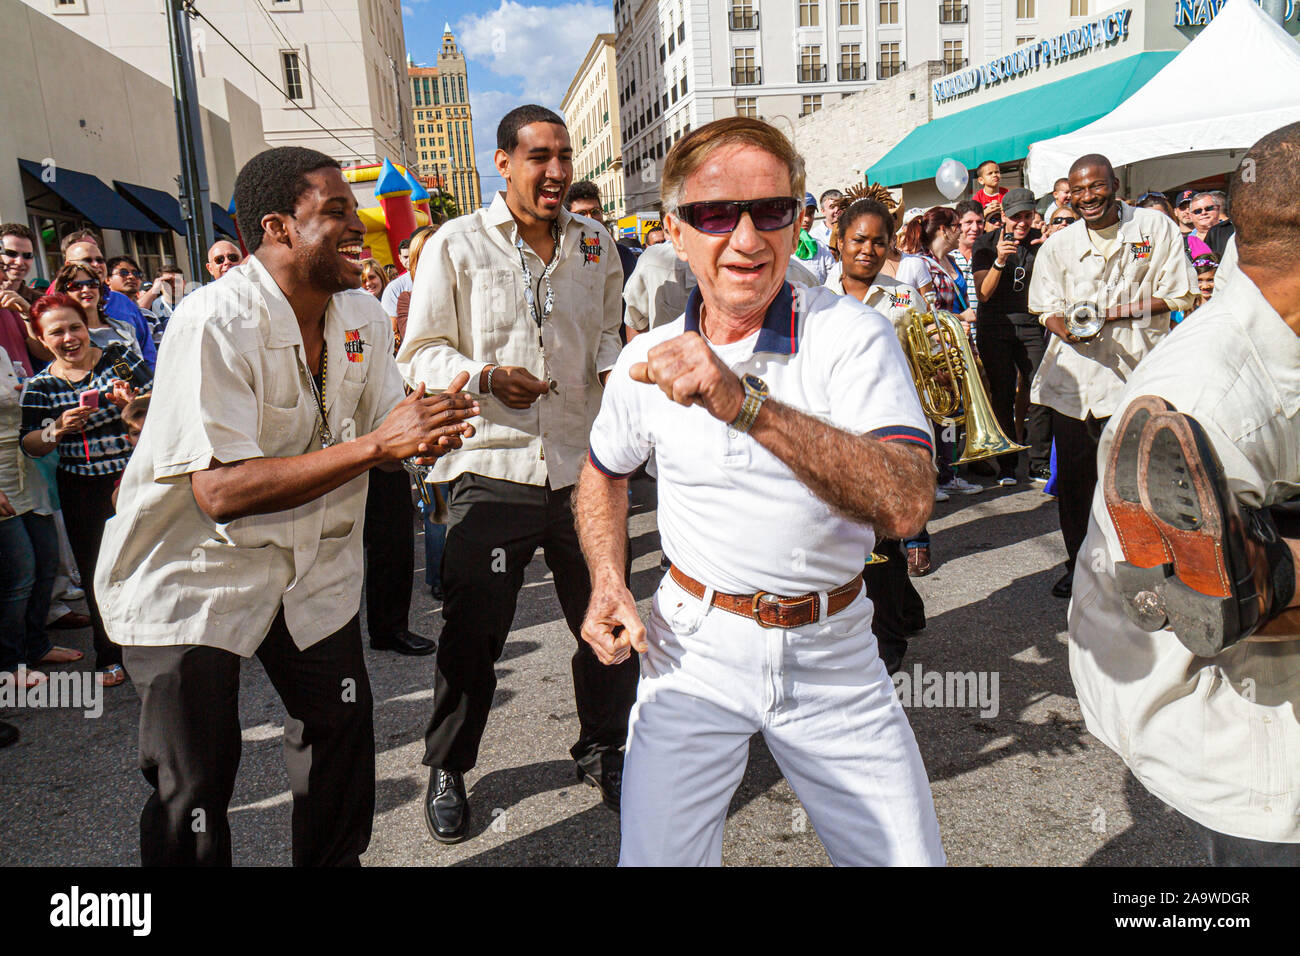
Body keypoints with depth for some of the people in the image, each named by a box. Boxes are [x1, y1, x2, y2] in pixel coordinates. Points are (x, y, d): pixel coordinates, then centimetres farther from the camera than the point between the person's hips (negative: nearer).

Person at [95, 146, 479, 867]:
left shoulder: (362, 315, -1)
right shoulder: (215, 322, -24)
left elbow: (382, 432, 3)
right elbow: (221, 491, -31)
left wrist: (424, 431, -22)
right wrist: (377, 443, -35)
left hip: (312, 563, 6)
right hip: (194, 573, -6)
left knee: (343, 733, 12)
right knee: (193, 789, -2)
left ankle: (332, 862, 34)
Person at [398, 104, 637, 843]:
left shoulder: (597, 244, 10)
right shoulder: (457, 245, -1)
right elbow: (421, 355, -1)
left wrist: (613, 366, -2)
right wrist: (486, 377, -19)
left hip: (584, 464, 3)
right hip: (492, 470, -3)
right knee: (473, 636, 5)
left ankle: (604, 749, 36)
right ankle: (448, 770, 29)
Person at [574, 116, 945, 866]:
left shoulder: (852, 334, -14)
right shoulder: (647, 361, -3)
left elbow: (907, 504, -30)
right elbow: (604, 473, 16)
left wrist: (745, 403, -40)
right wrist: (608, 582, 0)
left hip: (833, 654, -1)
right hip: (695, 649, 2)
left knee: (907, 853, 10)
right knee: (656, 854, 4)